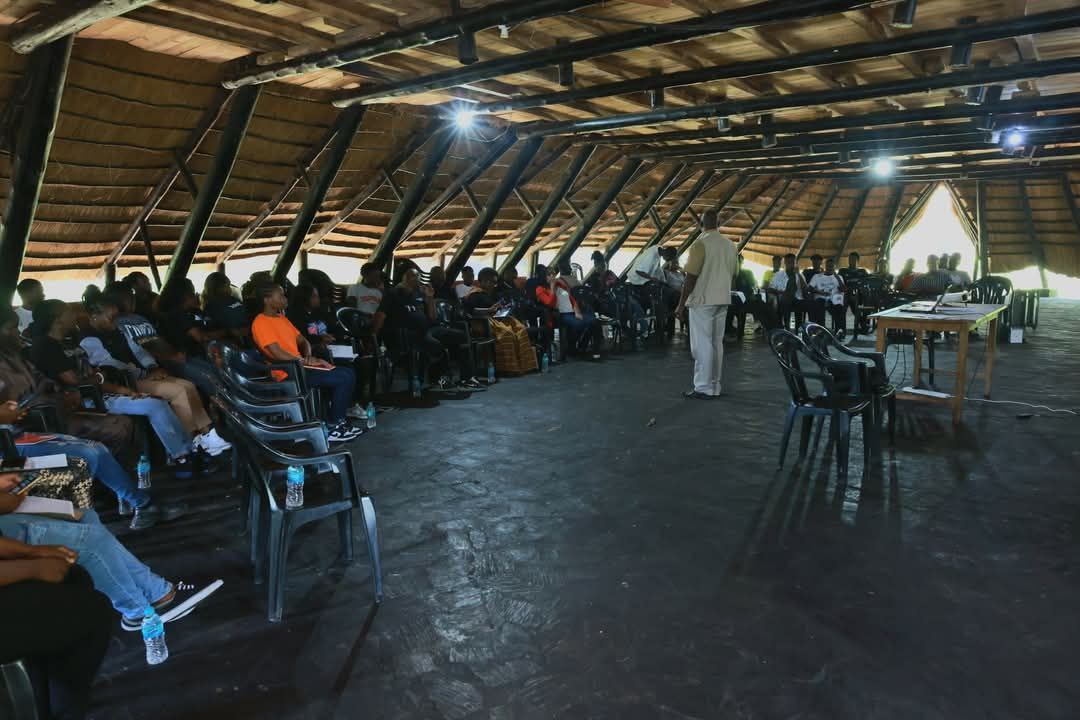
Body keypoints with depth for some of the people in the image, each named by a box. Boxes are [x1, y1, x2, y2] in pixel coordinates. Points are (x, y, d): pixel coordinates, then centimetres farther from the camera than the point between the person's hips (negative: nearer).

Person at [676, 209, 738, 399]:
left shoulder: (701, 243, -11)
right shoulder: (730, 244, 10)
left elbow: (691, 276, -14)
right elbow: (733, 274, 15)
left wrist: (681, 303, -10)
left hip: (703, 300, -7)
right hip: (723, 300, 7)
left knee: (702, 344, -4)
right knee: (716, 343, 11)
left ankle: (703, 388, -4)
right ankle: (715, 386, 15)